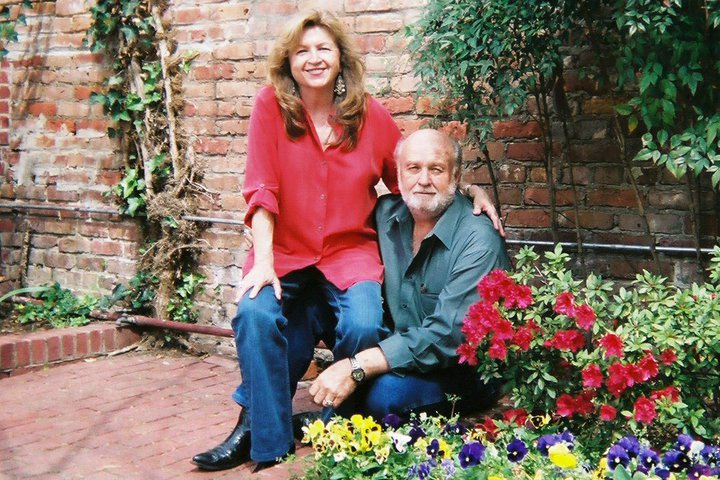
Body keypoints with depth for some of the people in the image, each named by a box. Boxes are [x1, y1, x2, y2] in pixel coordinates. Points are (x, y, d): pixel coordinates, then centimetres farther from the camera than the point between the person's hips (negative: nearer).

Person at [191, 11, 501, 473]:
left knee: (363, 325, -25)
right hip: (286, 254, 0)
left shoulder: (371, 114, 0)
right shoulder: (272, 106, -4)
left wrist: (468, 189, -4)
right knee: (256, 313, -28)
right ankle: (261, 433, -6)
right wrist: (263, 261, -17)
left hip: (350, 253, 1)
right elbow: (262, 189, -8)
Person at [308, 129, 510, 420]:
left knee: (385, 392, -32)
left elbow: (449, 335, -28)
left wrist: (357, 367, -34)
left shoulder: (479, 241, -20)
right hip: (402, 352, 6)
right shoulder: (387, 214, 0)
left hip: (465, 371, -6)